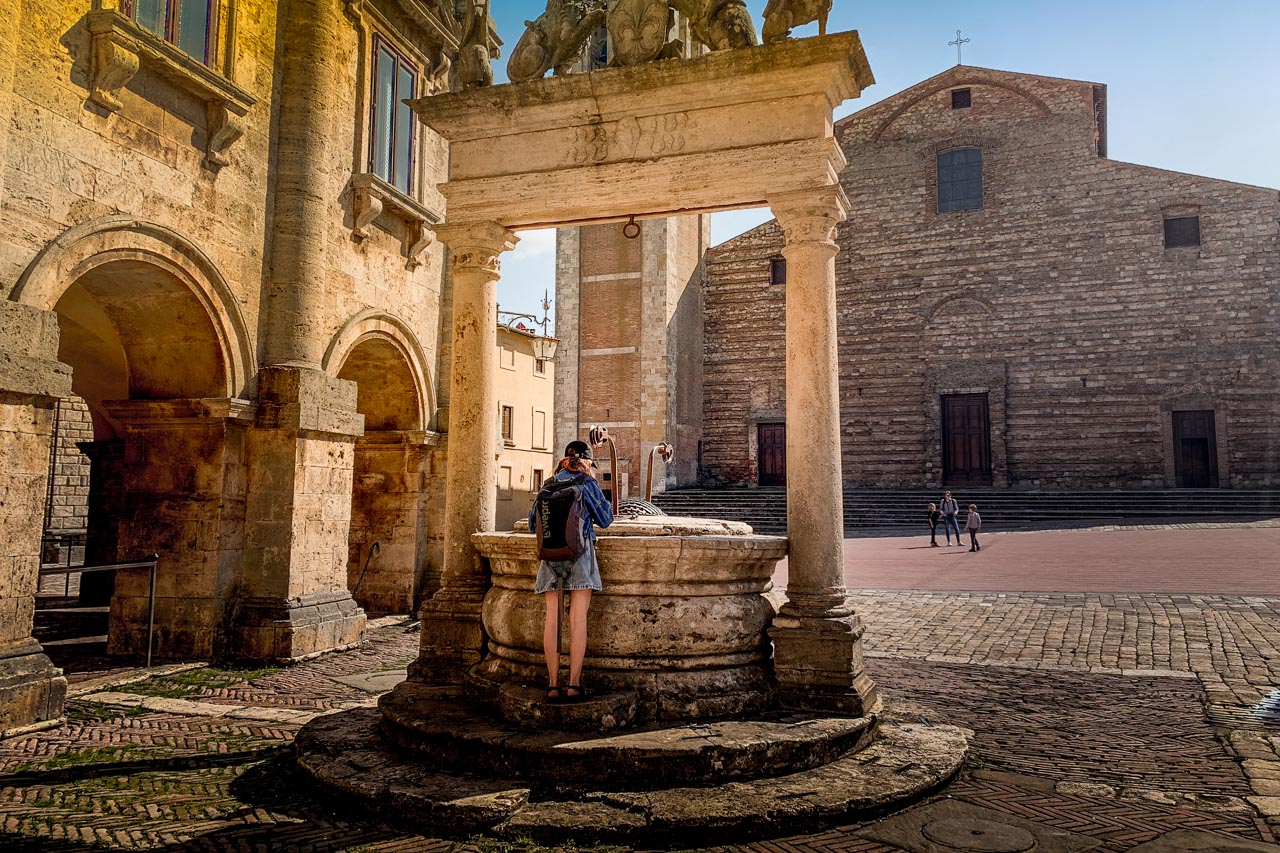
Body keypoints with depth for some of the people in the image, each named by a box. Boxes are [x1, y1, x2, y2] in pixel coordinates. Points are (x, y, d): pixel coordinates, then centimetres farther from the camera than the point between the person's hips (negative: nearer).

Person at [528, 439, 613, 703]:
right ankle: (574, 684, -4)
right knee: (578, 619, -3)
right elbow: (605, 519, 7)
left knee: (552, 619, 3)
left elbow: (533, 523, 17)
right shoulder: (586, 483, 1)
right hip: (580, 552, -4)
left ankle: (553, 685, 4)